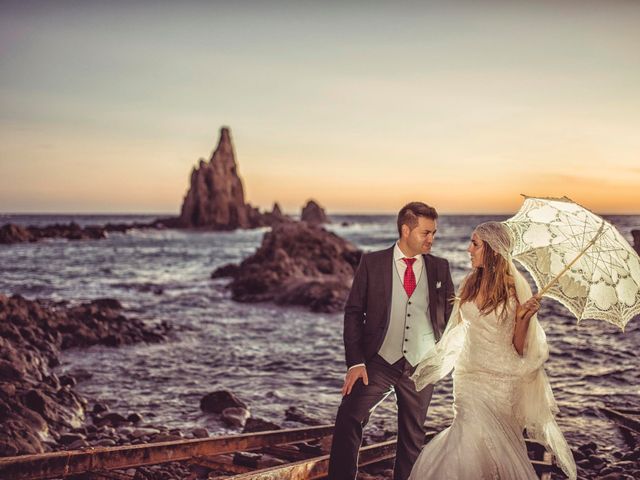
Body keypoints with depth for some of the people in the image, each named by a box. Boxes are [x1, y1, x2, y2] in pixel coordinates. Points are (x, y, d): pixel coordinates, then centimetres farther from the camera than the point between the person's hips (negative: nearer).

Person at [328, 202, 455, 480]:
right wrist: (355, 362, -11)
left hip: (420, 366, 3)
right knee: (348, 418, -19)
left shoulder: (440, 268, 5)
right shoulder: (372, 263, -2)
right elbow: (354, 313, -3)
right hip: (378, 362, -2)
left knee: (412, 436, 11)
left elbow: (452, 314, 11)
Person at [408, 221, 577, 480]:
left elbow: (519, 347, -8)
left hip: (499, 380, -4)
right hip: (468, 376, 4)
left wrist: (524, 318, -23)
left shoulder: (515, 289, -10)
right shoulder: (470, 284, 4)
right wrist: (428, 366, 19)